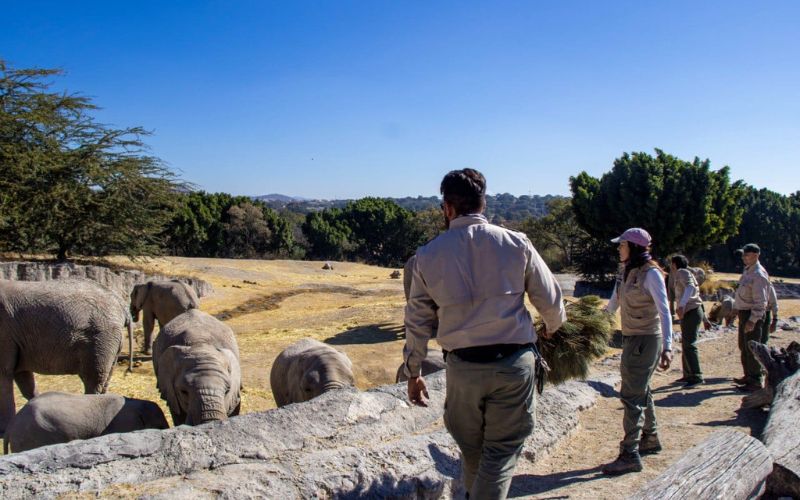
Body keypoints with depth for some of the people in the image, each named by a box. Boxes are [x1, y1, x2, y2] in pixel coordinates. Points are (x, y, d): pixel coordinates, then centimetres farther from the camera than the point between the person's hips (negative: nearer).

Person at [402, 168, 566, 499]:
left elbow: (418, 322, 5)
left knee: (471, 450, 21)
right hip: (514, 362, -1)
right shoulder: (517, 243, -3)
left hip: (462, 367, 2)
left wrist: (413, 373, 17)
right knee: (502, 450, 10)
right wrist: (552, 328, 27)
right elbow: (551, 300, 4)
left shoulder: (428, 255, -1)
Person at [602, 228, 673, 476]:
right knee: (641, 391, 20)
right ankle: (650, 439, 37)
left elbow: (664, 312, -22)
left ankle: (630, 455, -5)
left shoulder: (651, 274, -16)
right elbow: (613, 304, 18)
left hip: (646, 340, -9)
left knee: (631, 395, -9)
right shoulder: (625, 271, 7)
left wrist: (667, 347, -29)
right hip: (631, 338, 9)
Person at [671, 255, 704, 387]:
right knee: (685, 345, 14)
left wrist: (681, 305, -35)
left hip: (691, 313, -10)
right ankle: (688, 375, 20)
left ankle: (696, 376, -11)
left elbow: (690, 287, -26)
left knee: (689, 345, -11)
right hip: (689, 313, 10)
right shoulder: (682, 274, 20)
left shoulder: (682, 272, -9)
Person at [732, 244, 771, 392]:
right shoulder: (747, 270, 11)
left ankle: (756, 381, 2)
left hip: (753, 314, -10)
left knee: (752, 348, -5)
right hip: (744, 313, 10)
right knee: (743, 346, 19)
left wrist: (753, 320, -26)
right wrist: (735, 311, 23)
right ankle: (748, 376, 32)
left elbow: (760, 301, -23)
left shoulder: (758, 275, -20)